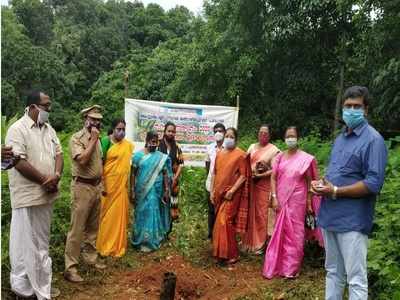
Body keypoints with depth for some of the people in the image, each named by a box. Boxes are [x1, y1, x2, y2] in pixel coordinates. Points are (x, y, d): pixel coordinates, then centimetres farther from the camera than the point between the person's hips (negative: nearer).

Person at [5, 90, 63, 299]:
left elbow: (58, 154, 9)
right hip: (28, 195, -8)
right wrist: (45, 180, -14)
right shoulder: (18, 129, -12)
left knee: (41, 241, 17)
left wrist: (56, 176, -10)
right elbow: (19, 162, -19)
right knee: (26, 241, 4)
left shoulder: (49, 129, 11)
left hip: (46, 194, 8)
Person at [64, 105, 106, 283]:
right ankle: (70, 267, 5)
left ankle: (90, 258, 28)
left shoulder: (97, 139, 12)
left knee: (93, 227, 15)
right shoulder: (76, 138, -10)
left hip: (96, 186, 7)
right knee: (77, 228, -3)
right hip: (82, 187, -7)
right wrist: (93, 140, -18)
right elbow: (82, 160, -25)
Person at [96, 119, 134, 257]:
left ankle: (118, 246, 24)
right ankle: (104, 245, 19)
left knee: (120, 214, 11)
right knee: (106, 214, 5)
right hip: (108, 184, -4)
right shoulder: (105, 142, -8)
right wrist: (100, 184, -15)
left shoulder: (128, 145, 7)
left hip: (122, 185, 5)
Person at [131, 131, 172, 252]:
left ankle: (150, 241, 19)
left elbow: (166, 174, 1)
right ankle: (140, 240, 27)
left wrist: (167, 190, -2)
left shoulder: (162, 157, -1)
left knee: (153, 213, 4)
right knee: (141, 214, 11)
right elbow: (133, 174, 1)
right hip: (141, 190, 1)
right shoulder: (138, 155, -1)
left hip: (155, 191, 0)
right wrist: (132, 190, -2)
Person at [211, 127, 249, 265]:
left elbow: (243, 176, -11)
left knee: (225, 222, -6)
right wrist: (212, 191, 10)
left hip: (232, 194, -6)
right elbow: (215, 174, 13)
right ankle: (221, 252, 23)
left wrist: (232, 190, -17)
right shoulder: (219, 154, 11)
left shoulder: (240, 155, -7)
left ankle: (231, 254, 7)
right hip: (219, 194, 6)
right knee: (221, 222, 11)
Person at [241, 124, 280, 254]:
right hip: (250, 184, 4)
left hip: (263, 185, -4)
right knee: (249, 213, 9)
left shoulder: (273, 150, -4)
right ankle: (248, 241, 23)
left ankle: (259, 244, 15)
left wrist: (259, 176, -18)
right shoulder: (252, 147, 13)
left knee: (261, 214, 2)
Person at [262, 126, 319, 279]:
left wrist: (309, 203, -3)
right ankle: (276, 266, 20)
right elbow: (273, 178, 4)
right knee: (280, 232, 9)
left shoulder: (305, 158, -3)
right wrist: (274, 198, -5)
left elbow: (309, 181, 0)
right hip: (281, 200, 2)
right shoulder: (280, 157, 5)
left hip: (297, 201, -2)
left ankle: (291, 268, 19)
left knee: (294, 233, 5)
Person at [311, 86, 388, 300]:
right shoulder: (340, 138, 14)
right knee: (333, 271, 19)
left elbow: (373, 183, -19)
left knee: (356, 278, 2)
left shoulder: (373, 140, -11)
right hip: (330, 215, 8)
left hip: (352, 220, -8)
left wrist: (335, 192, -17)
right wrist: (321, 184, 3)